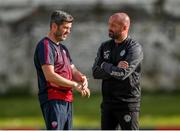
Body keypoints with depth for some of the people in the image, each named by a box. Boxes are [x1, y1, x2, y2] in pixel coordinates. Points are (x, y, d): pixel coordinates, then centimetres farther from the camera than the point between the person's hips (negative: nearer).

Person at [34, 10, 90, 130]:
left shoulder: (63, 48, 23)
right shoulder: (45, 46, -9)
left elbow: (73, 70, 20)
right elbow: (50, 76, -19)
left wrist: (82, 78, -5)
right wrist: (75, 85, -17)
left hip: (67, 100, 10)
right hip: (53, 100, -10)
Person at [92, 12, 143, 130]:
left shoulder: (135, 48, -7)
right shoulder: (105, 47, 11)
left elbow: (123, 73, -21)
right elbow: (96, 72, -1)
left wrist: (105, 66, -7)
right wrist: (115, 69, -13)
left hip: (128, 103, -6)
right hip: (108, 103, 6)